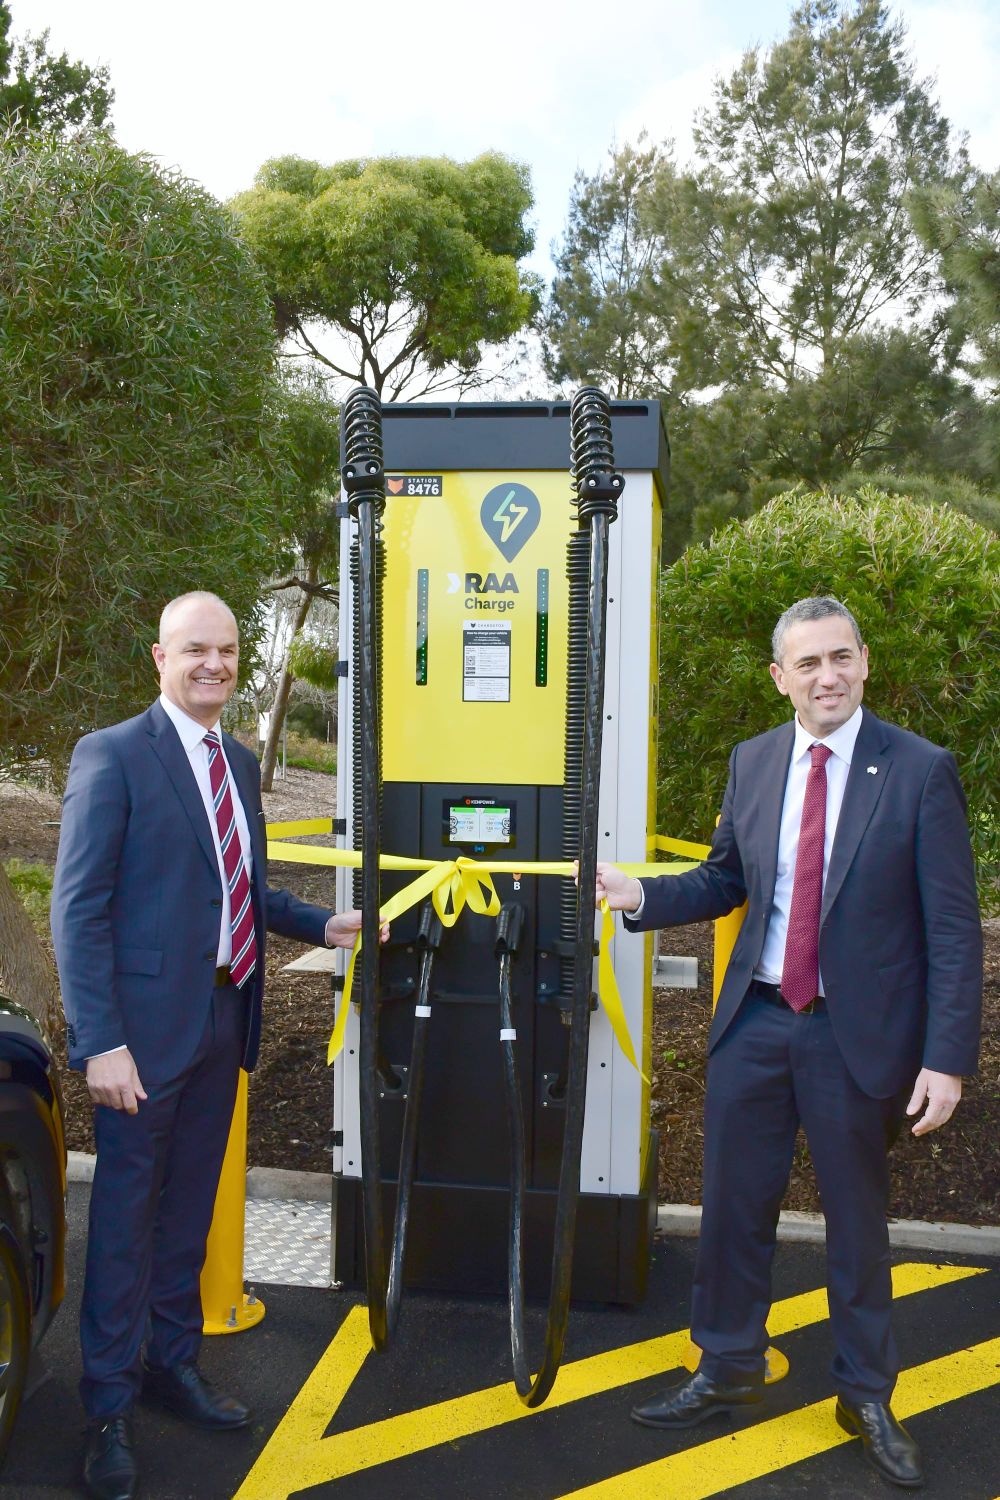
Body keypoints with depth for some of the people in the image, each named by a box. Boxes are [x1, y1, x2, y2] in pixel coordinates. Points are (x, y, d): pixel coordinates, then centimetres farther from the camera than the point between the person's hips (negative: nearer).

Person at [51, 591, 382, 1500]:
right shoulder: (112, 756, -11)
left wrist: (321, 925, 6)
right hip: (147, 1026, -7)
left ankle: (173, 1363, 38)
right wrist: (100, 1041, -20)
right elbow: (77, 908, -15)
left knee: (189, 1205, 20)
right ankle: (109, 1405, 25)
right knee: (126, 1212, 7)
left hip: (224, 1019, 7)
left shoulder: (239, 763, 11)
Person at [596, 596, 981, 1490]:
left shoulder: (921, 771, -11)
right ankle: (727, 1372, 37)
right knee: (735, 1205, 14)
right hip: (754, 1021, 4)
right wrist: (641, 896, -6)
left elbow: (953, 928, -11)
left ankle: (867, 1396, 37)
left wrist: (947, 1058, -14)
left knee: (858, 1218, 14)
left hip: (859, 1034, -3)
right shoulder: (753, 762, 2)